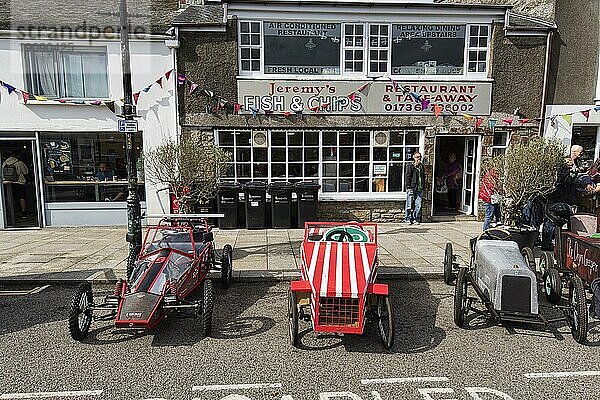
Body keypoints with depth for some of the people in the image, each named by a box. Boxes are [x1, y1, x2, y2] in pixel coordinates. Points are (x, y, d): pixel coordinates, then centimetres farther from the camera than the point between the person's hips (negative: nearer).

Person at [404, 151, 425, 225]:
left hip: (420, 189, 5)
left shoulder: (422, 167, 16)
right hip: (412, 189, -5)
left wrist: (423, 187, 16)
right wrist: (408, 187, -12)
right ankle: (408, 219, 8)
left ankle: (415, 219, 13)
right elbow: (407, 177, -6)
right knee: (409, 205, -2)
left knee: (418, 205, 4)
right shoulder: (410, 166, -2)